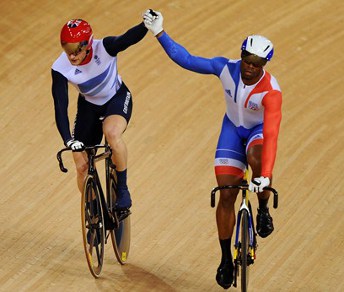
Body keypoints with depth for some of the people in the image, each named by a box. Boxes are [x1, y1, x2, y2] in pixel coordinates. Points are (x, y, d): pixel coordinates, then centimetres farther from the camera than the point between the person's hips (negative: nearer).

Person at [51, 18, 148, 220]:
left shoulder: (104, 48, -31)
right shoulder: (60, 69, -27)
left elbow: (130, 38, -50)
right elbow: (60, 107, -29)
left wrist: (147, 25, -72)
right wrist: (68, 140, -44)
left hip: (117, 98, -3)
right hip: (89, 106, 3)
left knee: (112, 133, -36)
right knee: (82, 167, 1)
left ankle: (123, 190, -16)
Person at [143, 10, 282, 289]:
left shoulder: (271, 91, -34)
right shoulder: (227, 68, -23)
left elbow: (271, 136, -42)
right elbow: (187, 60, -17)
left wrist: (265, 175, -52)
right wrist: (160, 33, -24)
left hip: (259, 131, -3)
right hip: (233, 128, 3)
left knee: (256, 157, -40)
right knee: (226, 195, -3)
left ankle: (264, 209, -13)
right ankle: (226, 258, 12)